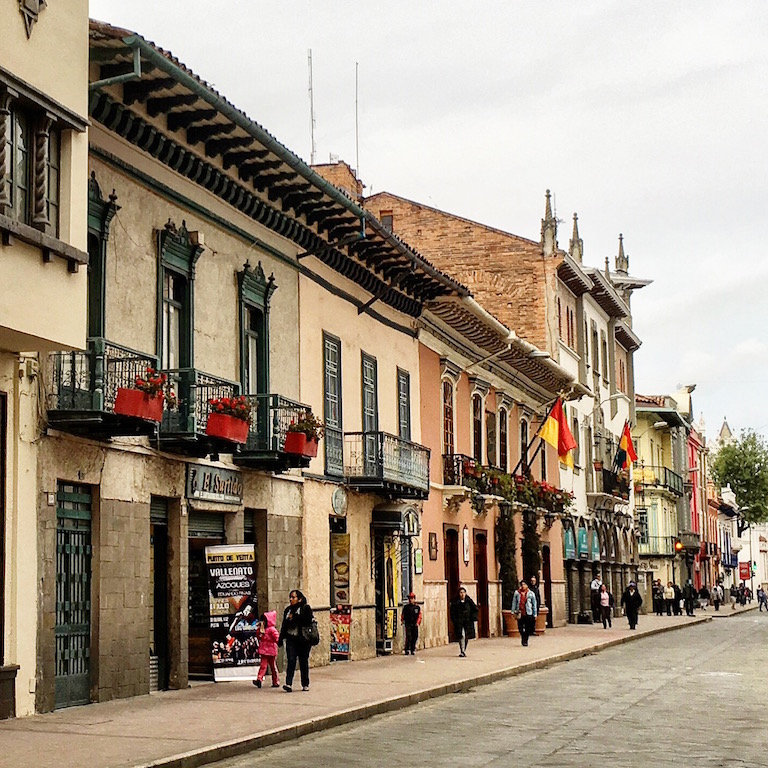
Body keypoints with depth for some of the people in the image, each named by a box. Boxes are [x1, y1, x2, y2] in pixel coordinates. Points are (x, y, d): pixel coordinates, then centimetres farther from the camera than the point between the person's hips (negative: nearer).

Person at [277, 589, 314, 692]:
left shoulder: (306, 608, 0)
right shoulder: (288, 610, 16)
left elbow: (308, 621, -16)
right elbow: (284, 625, 19)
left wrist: (294, 617, -12)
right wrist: (280, 639, 17)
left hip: (303, 639, -3)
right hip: (291, 639, 4)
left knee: (303, 662, 3)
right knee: (291, 661, -9)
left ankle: (305, 684, 13)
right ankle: (288, 684, -17)